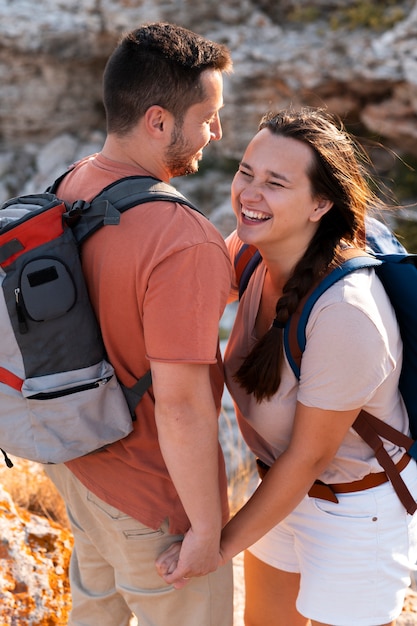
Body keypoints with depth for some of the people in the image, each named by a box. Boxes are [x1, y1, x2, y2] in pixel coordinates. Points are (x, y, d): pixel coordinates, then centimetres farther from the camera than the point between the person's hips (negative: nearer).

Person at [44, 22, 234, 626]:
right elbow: (181, 404, -30)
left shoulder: (71, 186, -7)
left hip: (78, 453, 8)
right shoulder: (185, 244, -33)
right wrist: (208, 527, -19)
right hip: (154, 493, -7)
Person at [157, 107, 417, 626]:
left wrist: (223, 544, -16)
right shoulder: (255, 249, -14)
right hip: (286, 480, 7)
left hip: (359, 505, -7)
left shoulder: (346, 313, -36)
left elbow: (309, 455, -27)